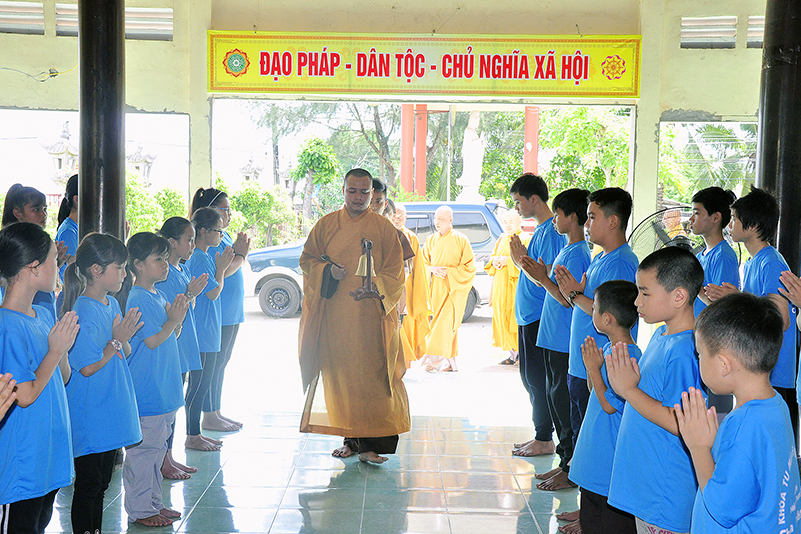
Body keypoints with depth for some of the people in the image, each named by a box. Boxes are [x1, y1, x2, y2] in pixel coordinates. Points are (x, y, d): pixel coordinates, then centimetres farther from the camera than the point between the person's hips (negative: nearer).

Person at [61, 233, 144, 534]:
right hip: (90, 417, -9)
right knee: (88, 485, 2)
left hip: (111, 413, 9)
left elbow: (125, 354, 12)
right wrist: (116, 340, -19)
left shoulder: (112, 304, 8)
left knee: (101, 482, 18)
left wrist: (124, 339, -9)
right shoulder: (83, 311, -19)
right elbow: (87, 368, -18)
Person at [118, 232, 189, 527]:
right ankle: (140, 510, 8)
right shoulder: (138, 299, -16)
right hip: (145, 392, -10)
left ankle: (153, 503, 27)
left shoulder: (157, 296, 13)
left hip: (163, 389, 10)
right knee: (142, 450, -1)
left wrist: (177, 317, 2)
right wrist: (174, 321, -16)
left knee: (157, 447, 17)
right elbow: (152, 340, -17)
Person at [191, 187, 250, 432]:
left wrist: (240, 252, 6)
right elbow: (220, 272, -22)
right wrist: (240, 255, -10)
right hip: (216, 314, -10)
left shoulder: (223, 235, 17)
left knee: (221, 363, 14)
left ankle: (216, 412, 21)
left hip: (231, 312, 10)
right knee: (213, 364, -4)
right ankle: (209, 417, 2)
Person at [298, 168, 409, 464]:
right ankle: (350, 438, 14)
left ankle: (371, 442, -3)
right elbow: (307, 260, 13)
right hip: (334, 315, 2)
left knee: (371, 376, -7)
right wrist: (327, 270, -8)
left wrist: (374, 286, -17)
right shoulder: (326, 225, 11)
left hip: (370, 315, -2)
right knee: (339, 375, 3)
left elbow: (394, 273, 2)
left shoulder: (384, 228, 5)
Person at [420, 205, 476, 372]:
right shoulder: (431, 240, 11)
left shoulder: (460, 239, -3)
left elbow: (469, 266, -3)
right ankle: (449, 362, 12)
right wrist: (433, 269, -6)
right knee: (441, 321, 5)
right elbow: (424, 263, 16)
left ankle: (435, 358, -17)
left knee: (446, 323, -13)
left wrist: (448, 272, -13)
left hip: (454, 288, -5)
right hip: (436, 288, 5)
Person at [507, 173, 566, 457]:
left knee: (538, 380, -3)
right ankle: (541, 436, 22)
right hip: (529, 316, 10)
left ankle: (544, 440, 6)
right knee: (530, 377, 14)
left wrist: (521, 261, -16)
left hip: (539, 318, -10)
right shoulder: (541, 229, 15)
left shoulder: (551, 231, -16)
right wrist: (522, 260, 7)